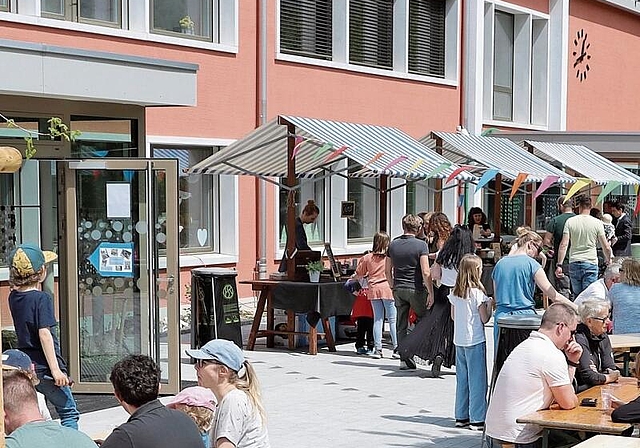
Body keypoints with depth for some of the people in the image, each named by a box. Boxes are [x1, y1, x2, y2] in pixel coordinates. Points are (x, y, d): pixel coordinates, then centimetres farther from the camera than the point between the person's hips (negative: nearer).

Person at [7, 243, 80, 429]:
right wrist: (56, 369, -21)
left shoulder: (13, 297, 4)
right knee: (69, 413, 6)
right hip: (44, 368, -7)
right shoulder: (42, 298, -16)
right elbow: (44, 334, -21)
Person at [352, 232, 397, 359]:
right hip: (388, 288, -3)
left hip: (373, 289, 3)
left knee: (377, 319, 7)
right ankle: (396, 347, -2)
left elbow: (358, 275, 11)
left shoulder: (367, 258, 4)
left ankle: (377, 348, 4)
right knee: (393, 319, 1)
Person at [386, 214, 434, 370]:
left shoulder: (393, 244, 6)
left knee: (401, 325, 7)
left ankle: (404, 358, 8)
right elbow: (425, 272, -14)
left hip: (398, 289, 4)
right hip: (416, 289, -4)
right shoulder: (421, 245, -9)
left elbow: (387, 271, 11)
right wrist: (430, 293, -10)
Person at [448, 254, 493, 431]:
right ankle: (477, 419, 2)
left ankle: (461, 416, 18)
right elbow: (484, 319, -10)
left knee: (462, 379, 13)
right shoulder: (477, 293, -14)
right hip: (475, 340, -6)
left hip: (459, 340, 6)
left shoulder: (455, 293, 4)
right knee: (477, 379, 0)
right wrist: (489, 304, 3)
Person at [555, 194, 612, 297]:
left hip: (574, 263, 2)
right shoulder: (597, 223, -3)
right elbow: (606, 247, -1)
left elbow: (564, 245, -7)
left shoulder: (570, 221, -1)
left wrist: (559, 265, -5)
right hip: (591, 263, -1)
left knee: (577, 296, 11)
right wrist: (608, 260, 17)